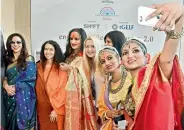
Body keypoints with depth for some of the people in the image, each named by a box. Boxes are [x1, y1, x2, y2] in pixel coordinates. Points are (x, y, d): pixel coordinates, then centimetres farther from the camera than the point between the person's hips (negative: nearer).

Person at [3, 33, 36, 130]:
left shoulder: (28, 59, -3)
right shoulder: (8, 60, 11)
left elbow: (31, 79, -9)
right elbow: (5, 77, 12)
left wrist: (15, 87, -14)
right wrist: (6, 85, -10)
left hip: (24, 97, -4)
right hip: (10, 97, 5)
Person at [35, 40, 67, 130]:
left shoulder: (61, 68, -8)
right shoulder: (39, 66, 5)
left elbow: (62, 90, -11)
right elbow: (37, 88, 10)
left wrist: (56, 109, -15)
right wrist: (37, 107, 3)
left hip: (55, 108, -4)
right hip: (42, 108, 4)